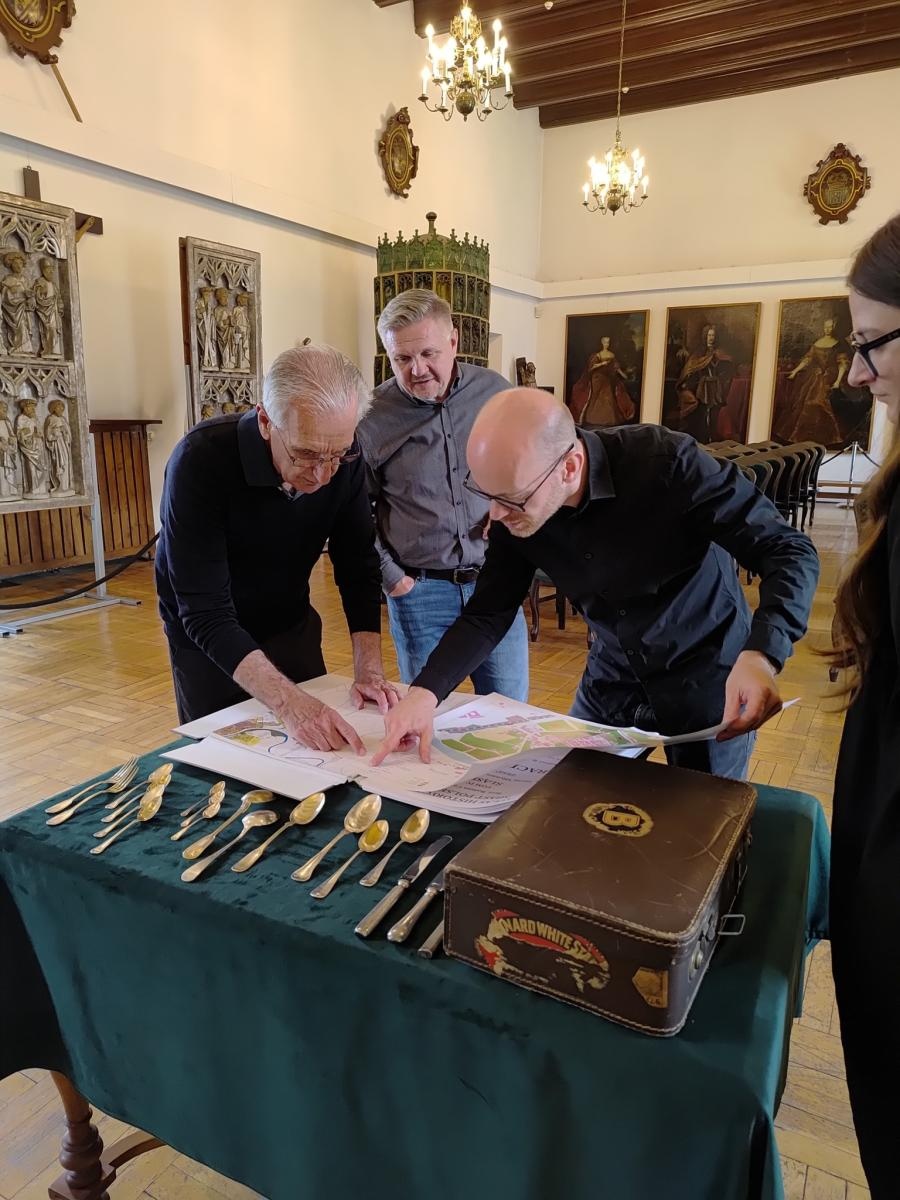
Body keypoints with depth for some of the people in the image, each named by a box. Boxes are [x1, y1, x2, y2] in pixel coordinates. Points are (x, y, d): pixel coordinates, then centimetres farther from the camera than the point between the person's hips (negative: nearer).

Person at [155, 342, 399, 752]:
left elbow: (357, 569, -11)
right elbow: (205, 613, -34)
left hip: (294, 628, 4)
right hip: (208, 641, -3)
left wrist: (369, 670, -23)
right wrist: (288, 701, -44)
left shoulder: (344, 460, -20)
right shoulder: (201, 460, -33)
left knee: (319, 763, 16)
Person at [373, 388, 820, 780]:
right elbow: (488, 613, -8)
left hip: (706, 678, -4)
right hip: (612, 678, 4)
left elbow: (788, 550, -27)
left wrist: (760, 656, -45)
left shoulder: (664, 462, -30)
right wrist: (425, 692, -24)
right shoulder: (513, 509, -15)